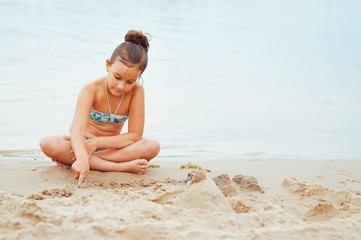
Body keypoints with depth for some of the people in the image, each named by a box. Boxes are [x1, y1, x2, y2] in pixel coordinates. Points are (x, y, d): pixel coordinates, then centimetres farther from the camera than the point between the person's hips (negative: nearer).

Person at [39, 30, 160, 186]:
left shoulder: (136, 91, -16)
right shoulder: (91, 90, -21)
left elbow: (135, 135, -19)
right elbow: (77, 129, -37)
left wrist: (97, 142, -26)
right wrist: (82, 158, -57)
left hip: (111, 146, 1)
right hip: (83, 143, -1)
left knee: (152, 147, -28)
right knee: (47, 144, -31)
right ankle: (122, 166, -34)